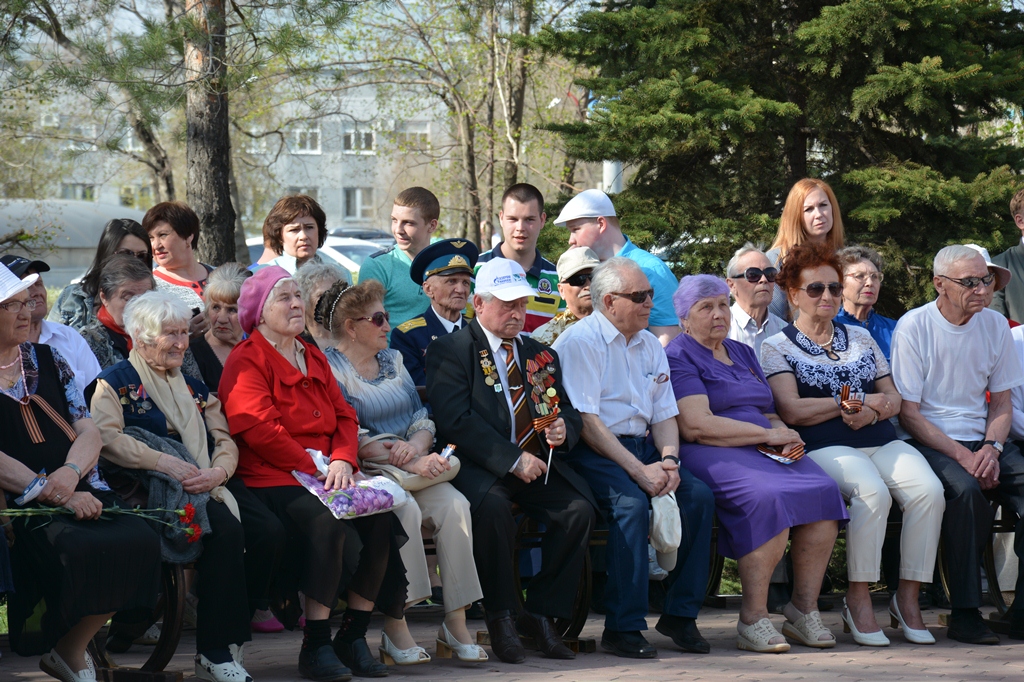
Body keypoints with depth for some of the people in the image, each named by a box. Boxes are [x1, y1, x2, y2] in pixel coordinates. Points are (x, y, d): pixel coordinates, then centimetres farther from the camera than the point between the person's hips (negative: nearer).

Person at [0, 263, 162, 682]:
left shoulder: (47, 361, 17)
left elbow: (89, 431, 11)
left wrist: (71, 473, -11)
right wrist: (53, 495, -18)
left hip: (72, 492, 6)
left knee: (140, 540, -21)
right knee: (79, 549, -32)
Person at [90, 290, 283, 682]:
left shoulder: (195, 389, 25)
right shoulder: (115, 383, 7)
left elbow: (225, 443, 16)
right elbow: (107, 438, -11)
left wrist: (217, 473, -8)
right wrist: (166, 464, -21)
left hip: (208, 485, 6)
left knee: (269, 531, -22)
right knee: (225, 529, -33)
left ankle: (228, 632, -15)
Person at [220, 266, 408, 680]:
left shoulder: (314, 359, 23)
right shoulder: (246, 362, -2)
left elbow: (344, 416, 18)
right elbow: (259, 429, -13)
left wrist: (342, 461, -4)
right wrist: (316, 468, -13)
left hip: (325, 474, 7)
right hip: (271, 480, -7)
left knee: (380, 516, -20)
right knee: (327, 520, -35)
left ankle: (352, 638, -10)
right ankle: (315, 646, -28)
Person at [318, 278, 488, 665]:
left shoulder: (393, 360, 21)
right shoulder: (329, 368, -2)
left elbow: (423, 416, 14)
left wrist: (417, 445, -11)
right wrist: (411, 463, -19)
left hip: (416, 468, 6)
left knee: (455, 505, -23)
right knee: (404, 509, -35)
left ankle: (455, 625, -21)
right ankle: (395, 631, -28)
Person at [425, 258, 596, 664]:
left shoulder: (542, 355, 21)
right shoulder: (449, 351, 1)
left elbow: (567, 413, 20)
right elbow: (456, 420, -12)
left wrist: (563, 429, -7)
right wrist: (512, 459, -19)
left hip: (536, 460, 5)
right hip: (479, 465, -5)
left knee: (579, 508, -23)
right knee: (492, 507, -37)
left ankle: (541, 615, -10)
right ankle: (501, 618, -18)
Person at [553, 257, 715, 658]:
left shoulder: (650, 345, 17)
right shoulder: (580, 341, -7)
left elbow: (665, 414, 16)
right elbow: (587, 422, -15)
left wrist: (669, 460, -6)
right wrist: (639, 471, -21)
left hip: (642, 447, 7)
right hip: (594, 452, -7)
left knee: (699, 495, -16)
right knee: (630, 502, -33)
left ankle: (680, 614, -7)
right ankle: (623, 628, -28)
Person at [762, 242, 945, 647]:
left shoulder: (860, 338, 25)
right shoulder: (777, 347, 9)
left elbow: (893, 399, 20)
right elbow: (792, 410, -5)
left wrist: (870, 412, -6)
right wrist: (864, 400, -1)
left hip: (882, 441, 5)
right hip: (824, 447, -5)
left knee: (928, 490, -26)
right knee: (873, 492, -36)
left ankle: (908, 596, -18)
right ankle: (858, 599, -25)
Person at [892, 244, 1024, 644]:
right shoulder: (913, 327, -5)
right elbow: (909, 414, -8)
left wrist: (991, 448, -7)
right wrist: (961, 456, -18)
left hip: (982, 442, 5)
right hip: (930, 443, -5)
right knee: (965, 489, -36)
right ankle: (965, 614, -27)